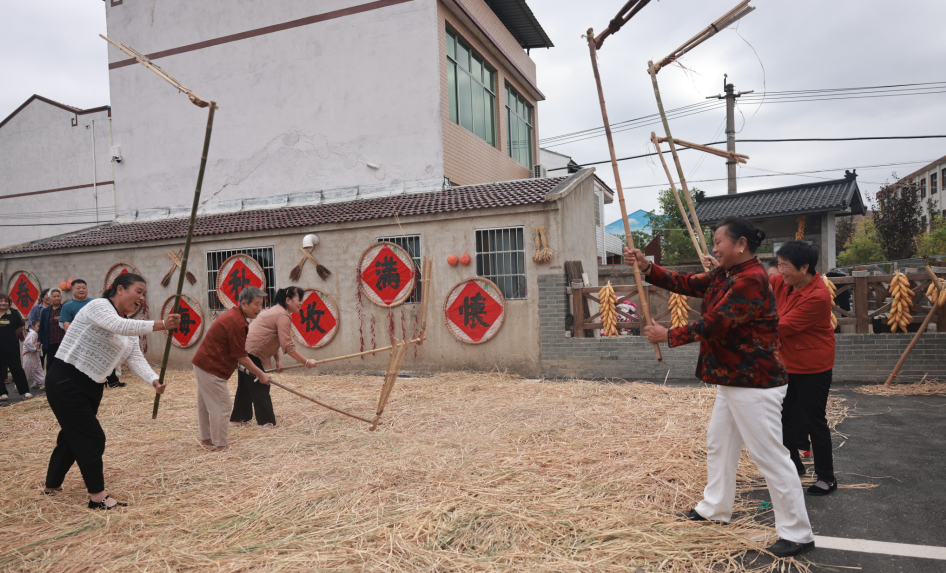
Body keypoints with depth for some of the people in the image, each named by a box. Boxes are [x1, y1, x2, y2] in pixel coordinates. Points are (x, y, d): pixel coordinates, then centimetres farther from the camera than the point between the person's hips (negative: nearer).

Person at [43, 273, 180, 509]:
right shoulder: (98, 306, -16)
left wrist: (154, 380, -22)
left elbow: (136, 359, -4)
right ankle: (98, 496, 4)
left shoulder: (127, 329, 9)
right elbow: (119, 326, -37)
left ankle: (52, 485, 42)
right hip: (65, 381, -9)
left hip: (91, 386, 9)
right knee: (92, 437, -7)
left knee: (74, 434, 21)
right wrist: (160, 325, -46)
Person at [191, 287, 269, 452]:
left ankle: (206, 439, 33)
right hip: (212, 369, -11)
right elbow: (241, 357, -20)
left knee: (206, 405, 20)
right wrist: (260, 374, -11)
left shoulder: (233, 315, 9)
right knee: (221, 407, -3)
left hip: (202, 364, 11)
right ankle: (220, 445, 7)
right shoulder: (237, 323, -23)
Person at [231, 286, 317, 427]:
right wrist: (306, 362, -16)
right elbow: (287, 346, -23)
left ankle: (238, 418, 29)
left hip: (246, 351, 10)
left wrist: (278, 359, 5)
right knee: (260, 388, -4)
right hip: (251, 354, -10)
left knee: (245, 387, 19)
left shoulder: (275, 310, 13)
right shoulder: (283, 316, -19)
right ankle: (266, 421, 2)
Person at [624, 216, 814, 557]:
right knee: (718, 443, 21)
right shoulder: (724, 275, 9)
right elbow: (688, 284, 8)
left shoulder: (751, 279, -22)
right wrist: (647, 268, 0)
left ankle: (797, 534, 10)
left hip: (755, 382, -11)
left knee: (770, 455, -2)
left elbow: (714, 322, -24)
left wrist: (668, 336, -15)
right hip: (732, 379, 11)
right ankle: (714, 509, 37)